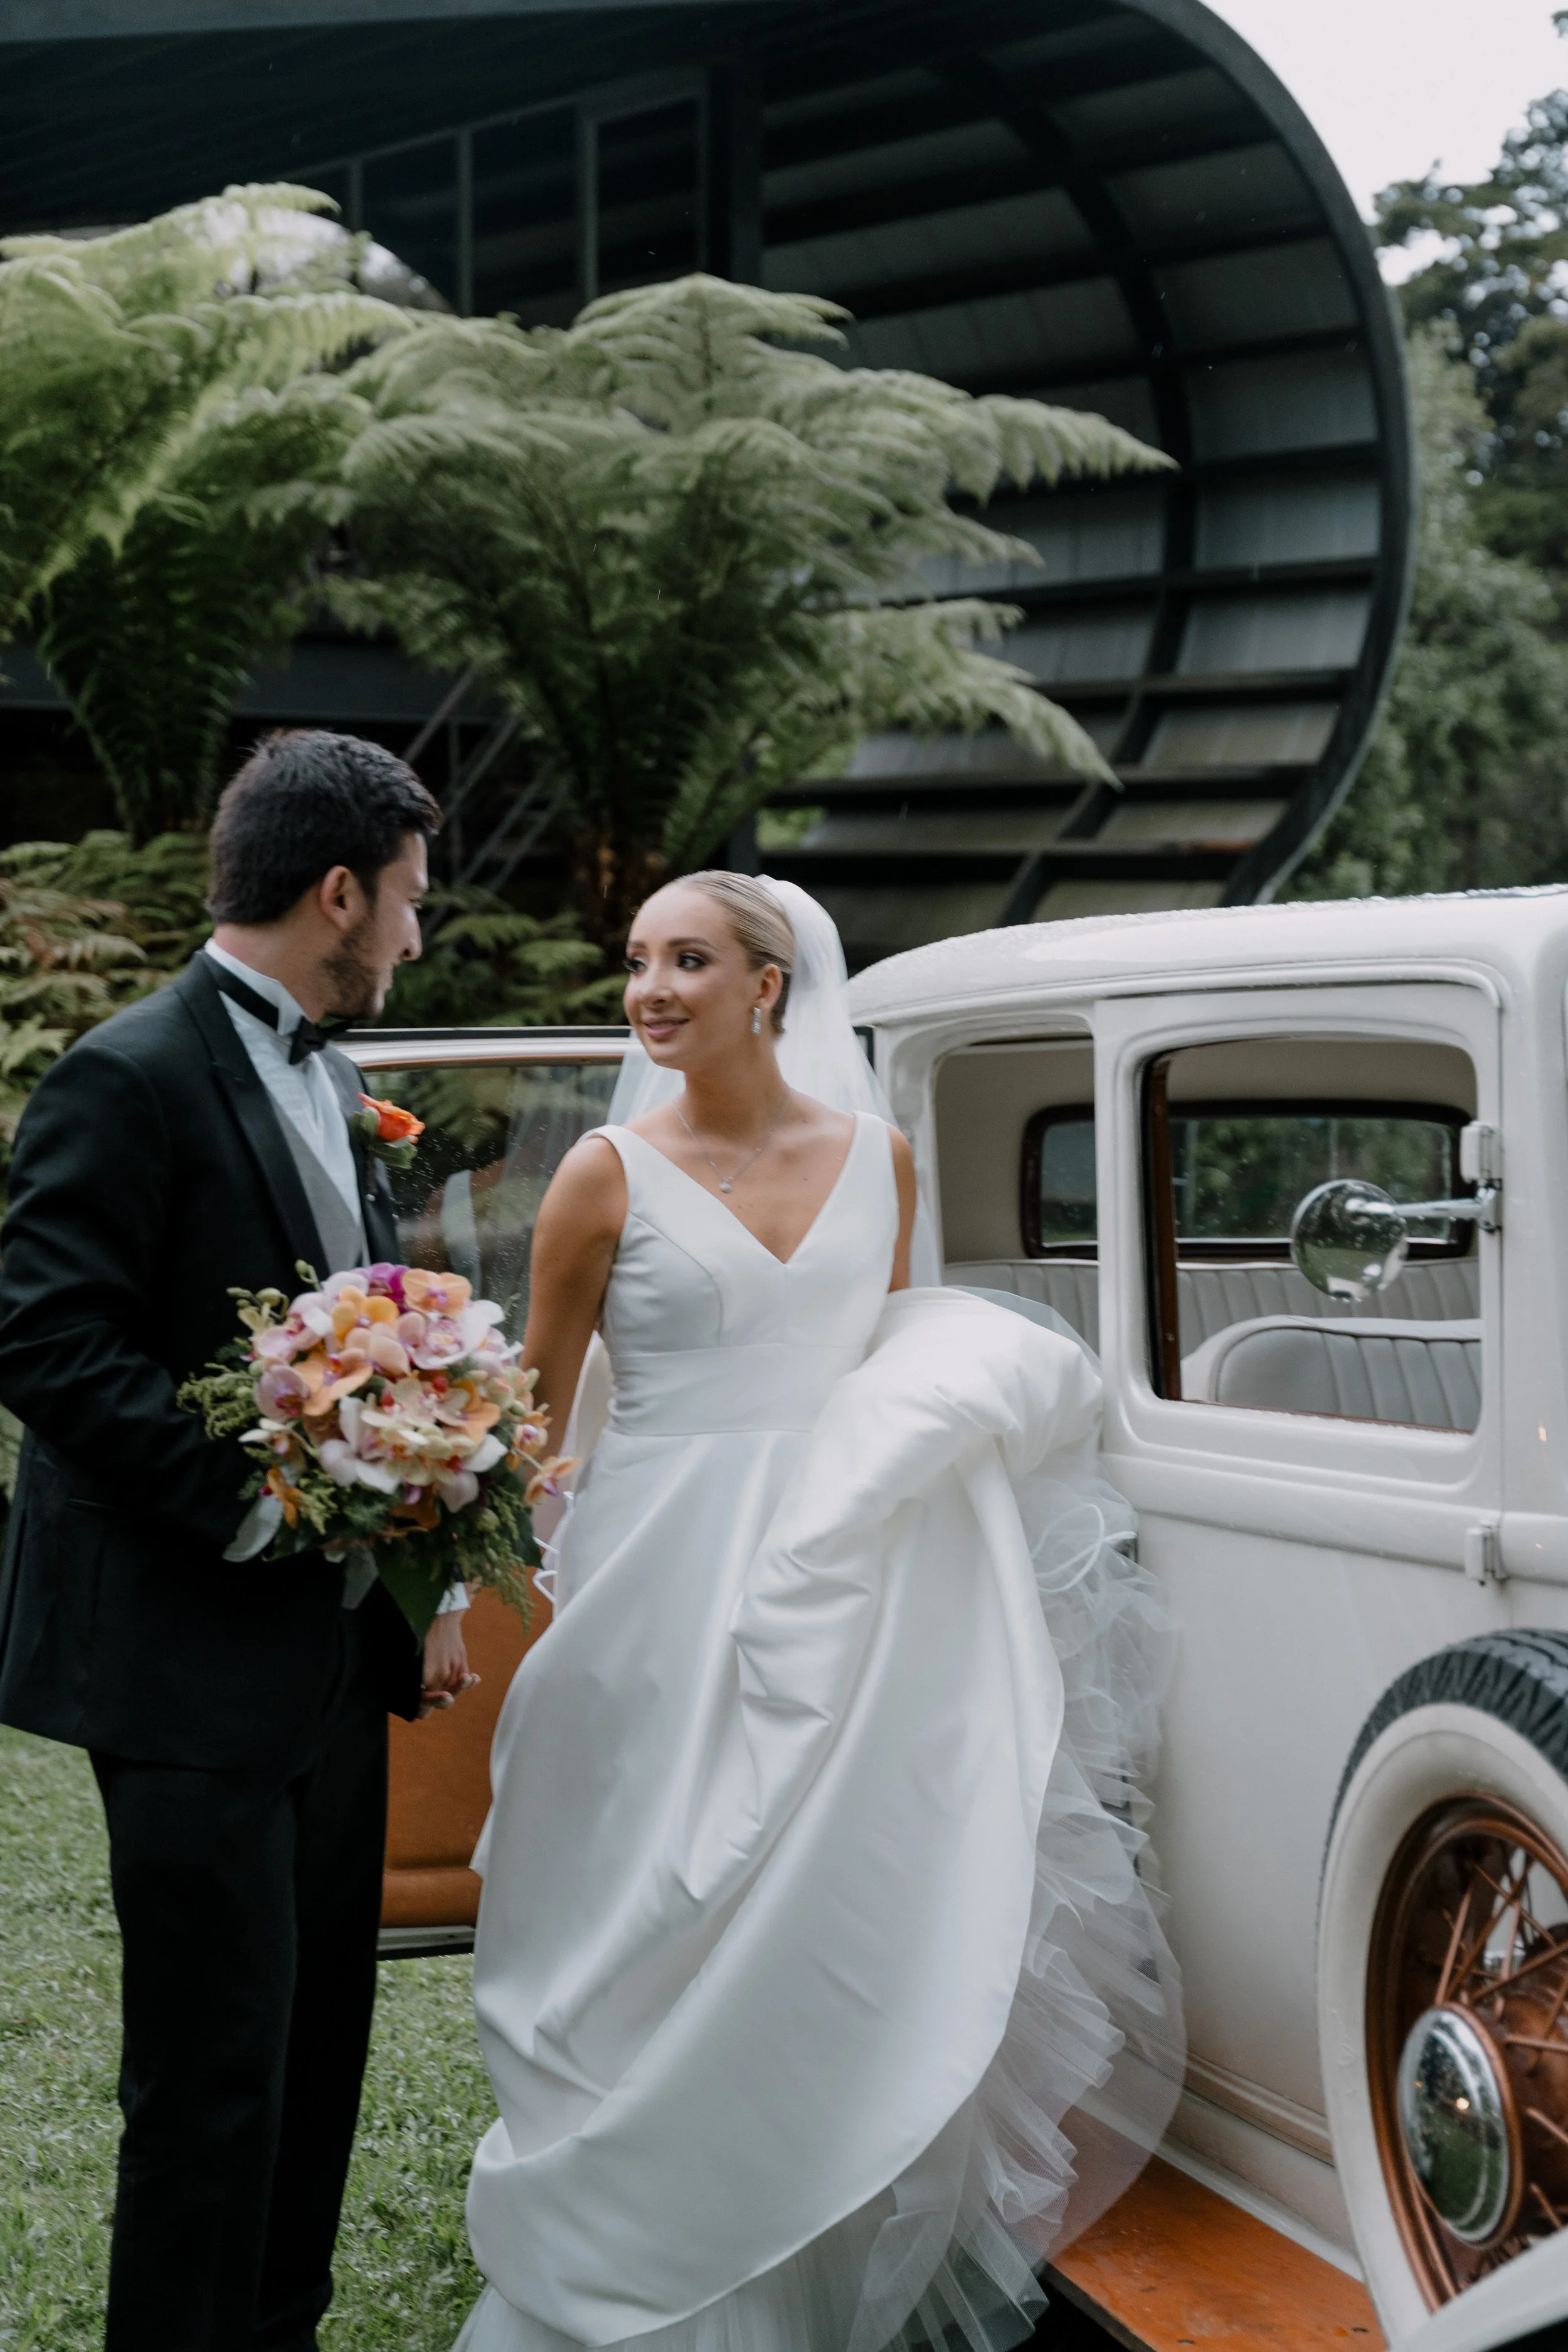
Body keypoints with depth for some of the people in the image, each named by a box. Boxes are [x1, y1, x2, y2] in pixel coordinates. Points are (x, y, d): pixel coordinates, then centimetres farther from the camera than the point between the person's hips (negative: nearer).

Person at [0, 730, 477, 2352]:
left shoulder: (327, 1082, 15)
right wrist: (249, 1505, -19)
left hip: (331, 1653, 9)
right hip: (189, 1663, -9)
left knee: (318, 2041, 16)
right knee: (213, 2071, -2)